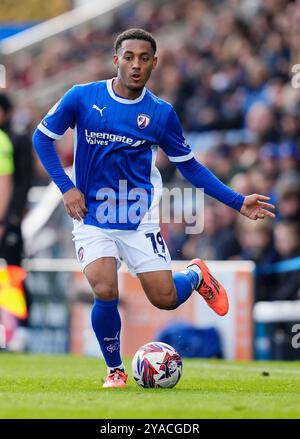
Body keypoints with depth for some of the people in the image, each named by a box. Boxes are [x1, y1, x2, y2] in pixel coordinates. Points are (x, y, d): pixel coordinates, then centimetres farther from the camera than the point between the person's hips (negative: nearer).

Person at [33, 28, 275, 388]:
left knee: (166, 299, -5)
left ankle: (196, 275, 33)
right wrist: (66, 187, -6)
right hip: (92, 217, -1)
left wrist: (238, 203, 0)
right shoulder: (82, 98, -6)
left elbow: (189, 166, 7)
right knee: (105, 293, -21)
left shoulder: (161, 113, -2)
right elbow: (42, 137, 4)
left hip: (139, 218, 1)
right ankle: (114, 370, 4)